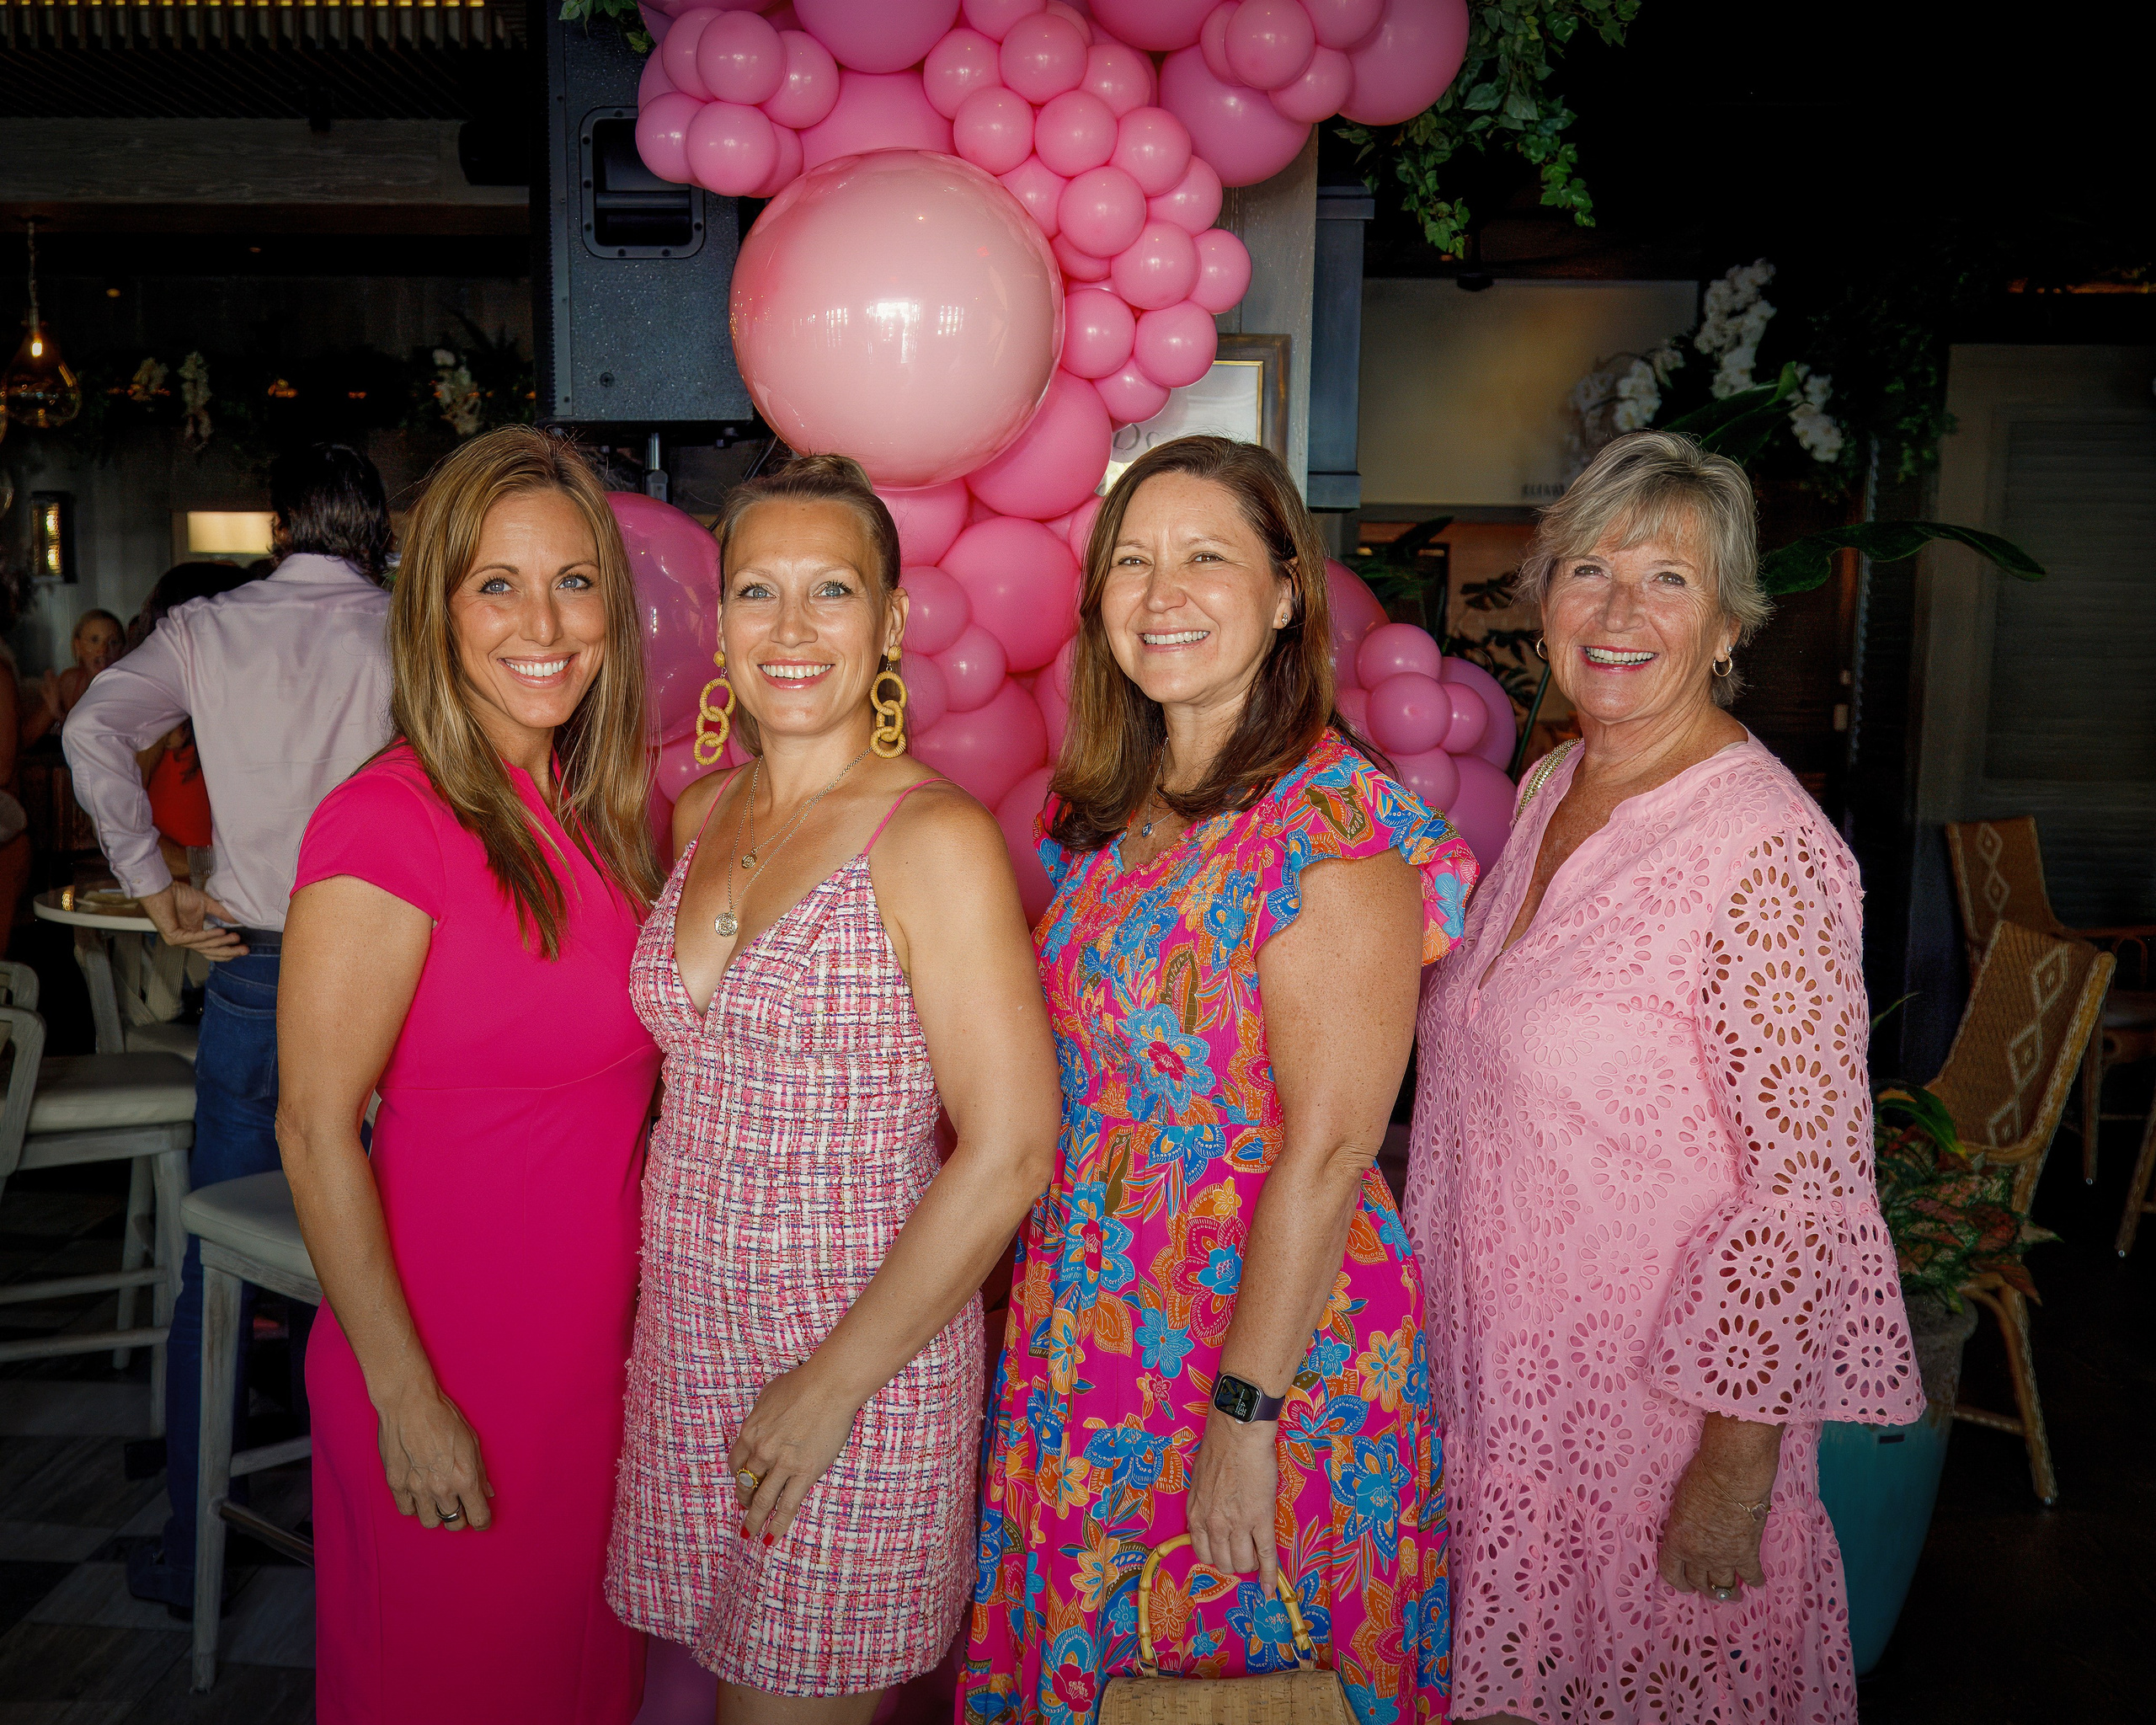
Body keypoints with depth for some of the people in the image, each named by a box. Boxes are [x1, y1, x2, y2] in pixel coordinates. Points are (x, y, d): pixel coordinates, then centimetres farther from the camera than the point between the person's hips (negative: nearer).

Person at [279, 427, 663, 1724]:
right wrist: (406, 1397, -16)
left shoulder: (598, 814, 4)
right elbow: (316, 1129, -17)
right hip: (453, 1363, -6)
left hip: (600, 1348, 6)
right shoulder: (392, 820, -18)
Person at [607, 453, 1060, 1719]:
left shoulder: (934, 839, -16)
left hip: (862, 1348, -6)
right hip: (687, 1336, 6)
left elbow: (1009, 1153, -18)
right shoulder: (704, 814, 5)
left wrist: (834, 1381, -14)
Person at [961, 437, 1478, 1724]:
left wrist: (1245, 1419, -19)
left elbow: (1327, 1151, -21)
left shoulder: (1337, 826, -20)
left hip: (1273, 1329, -7)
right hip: (1094, 1318, 7)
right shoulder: (1111, 809, 3)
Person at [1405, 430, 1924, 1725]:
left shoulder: (1765, 848, -20)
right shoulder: (1550, 791, 3)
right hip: (1500, 1375, 7)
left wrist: (1737, 1472, -18)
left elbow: (1811, 1191, -20)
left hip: (1664, 1393, -7)